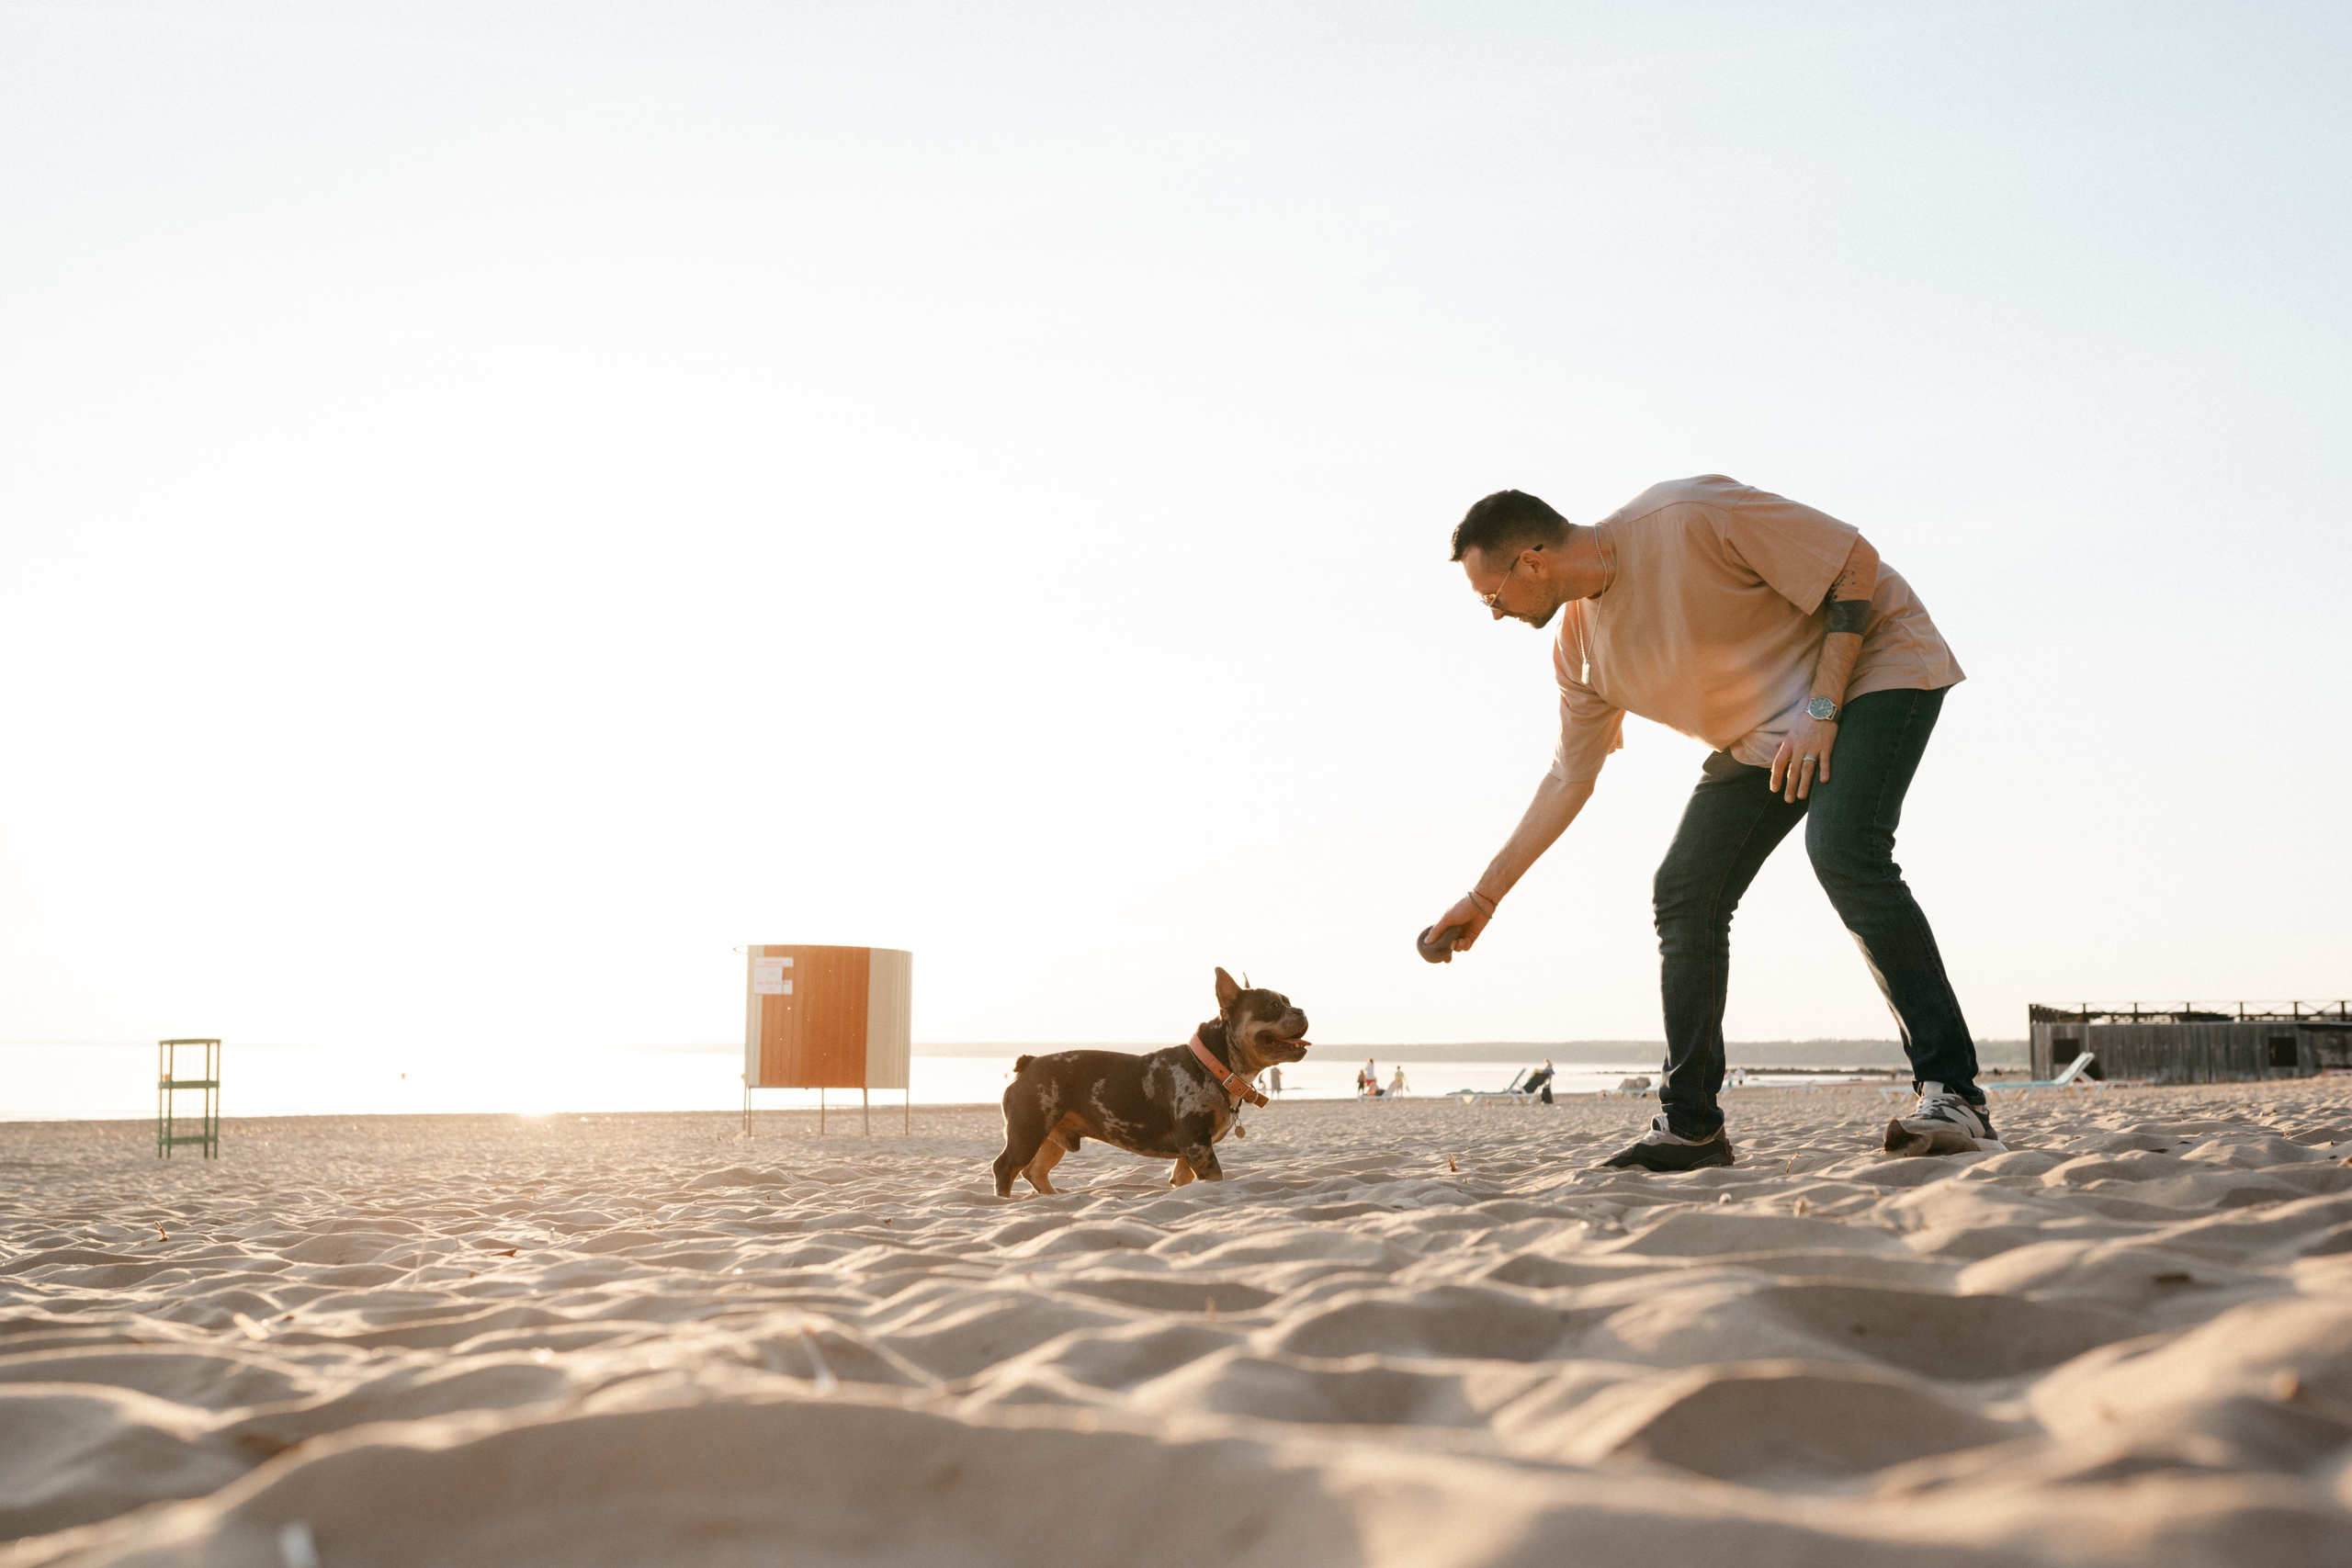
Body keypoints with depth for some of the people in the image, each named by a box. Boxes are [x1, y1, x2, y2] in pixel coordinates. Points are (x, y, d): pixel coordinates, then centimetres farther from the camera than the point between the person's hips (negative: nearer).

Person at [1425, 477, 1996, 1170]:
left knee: (1844, 853, -30)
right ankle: (1690, 1125, 0)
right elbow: (1567, 779, 8)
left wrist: (1820, 709, -26)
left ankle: (1951, 1094, -26)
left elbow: (1854, 565, -22)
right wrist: (1484, 897, 8)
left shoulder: (1688, 516, -27)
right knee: (1683, 894, -4)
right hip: (1764, 735, 8)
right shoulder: (1580, 644, -3)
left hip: (1873, 664, -8)